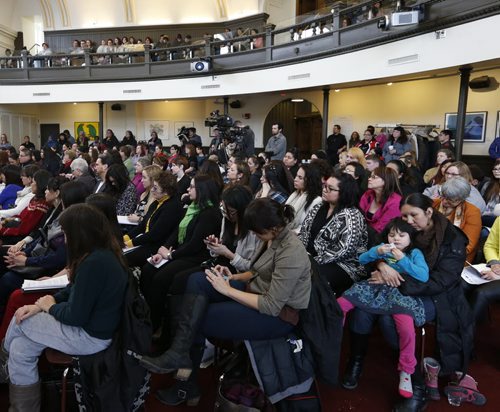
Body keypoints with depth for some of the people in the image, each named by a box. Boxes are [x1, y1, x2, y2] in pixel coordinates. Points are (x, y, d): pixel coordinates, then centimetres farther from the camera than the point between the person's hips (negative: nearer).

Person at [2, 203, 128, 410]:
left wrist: (51, 306, -5)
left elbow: (75, 316, -24)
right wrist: (41, 305, 0)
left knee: (19, 321, 2)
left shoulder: (95, 263, -31)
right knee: (20, 348, 7)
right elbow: (74, 291, 11)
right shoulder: (102, 252, 0)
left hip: (91, 336, -8)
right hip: (92, 323, 8)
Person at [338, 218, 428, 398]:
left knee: (407, 327, -30)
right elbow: (362, 260, 9)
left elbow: (424, 276, -11)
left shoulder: (415, 253, 3)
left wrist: (403, 260, -18)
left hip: (400, 292, -3)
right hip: (376, 287, 4)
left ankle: (406, 371, -5)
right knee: (339, 305, -12)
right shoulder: (383, 247, 13)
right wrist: (376, 252, -9)